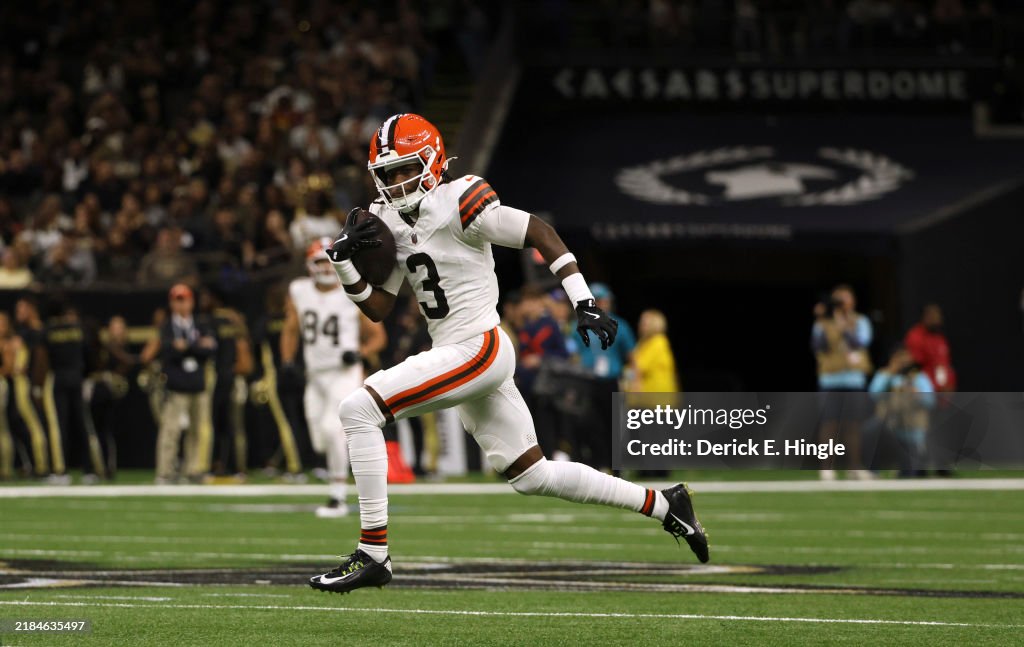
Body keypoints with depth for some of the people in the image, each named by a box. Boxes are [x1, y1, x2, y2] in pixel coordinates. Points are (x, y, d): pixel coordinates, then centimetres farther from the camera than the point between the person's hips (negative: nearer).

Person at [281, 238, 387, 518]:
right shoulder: (299, 292, 3)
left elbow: (378, 336, 1)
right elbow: (290, 330, 16)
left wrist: (359, 353, -17)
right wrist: (287, 363, 4)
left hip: (345, 374, -5)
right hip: (315, 376, 5)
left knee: (332, 429, -22)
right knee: (322, 441, 6)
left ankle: (337, 498, -16)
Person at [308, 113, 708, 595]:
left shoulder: (456, 203, -11)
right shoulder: (389, 221, 14)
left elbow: (541, 234, -11)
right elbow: (378, 308, 17)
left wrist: (584, 303, -16)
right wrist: (344, 264, 0)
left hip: (478, 349, -9)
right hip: (454, 355, 9)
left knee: (358, 410, -18)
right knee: (532, 477, 15)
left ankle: (372, 554, -17)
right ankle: (662, 504, 27)